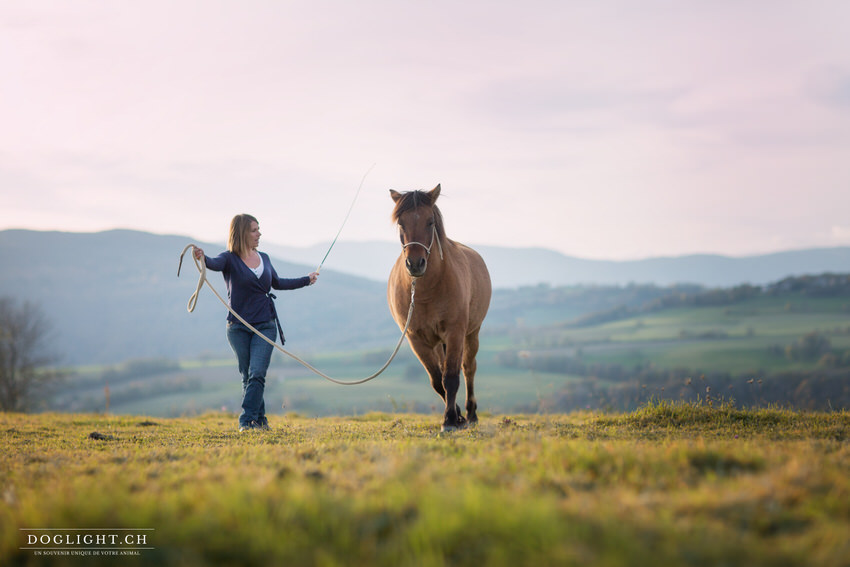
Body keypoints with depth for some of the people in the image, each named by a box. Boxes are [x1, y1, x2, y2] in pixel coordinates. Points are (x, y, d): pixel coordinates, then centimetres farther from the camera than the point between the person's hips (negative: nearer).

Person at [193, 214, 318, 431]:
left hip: (265, 325, 2)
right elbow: (215, 264, -29)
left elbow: (277, 283, 28)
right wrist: (203, 258, -52)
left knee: (257, 374, -13)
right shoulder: (230, 259, -4)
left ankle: (247, 421, -14)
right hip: (238, 327, -2)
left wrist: (306, 280, 38)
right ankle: (260, 420, 17)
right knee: (248, 377, 4)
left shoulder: (264, 258, 11)